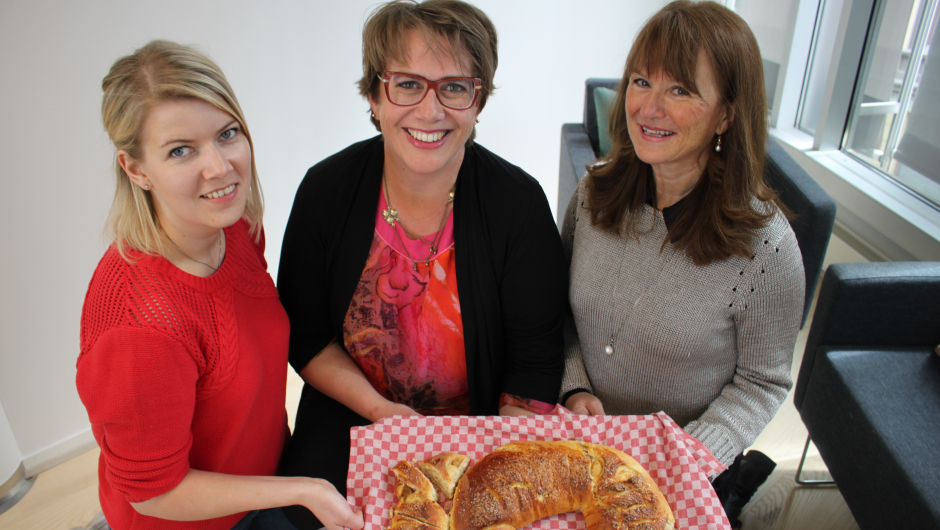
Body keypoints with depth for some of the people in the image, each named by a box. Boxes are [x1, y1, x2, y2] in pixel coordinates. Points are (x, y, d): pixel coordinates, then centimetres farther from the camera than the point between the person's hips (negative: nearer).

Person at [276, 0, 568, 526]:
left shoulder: (519, 201, -14)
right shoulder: (326, 189, -10)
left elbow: (536, 361, -10)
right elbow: (305, 335, -1)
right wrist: (378, 409, -14)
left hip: (482, 421, -1)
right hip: (351, 414, 2)